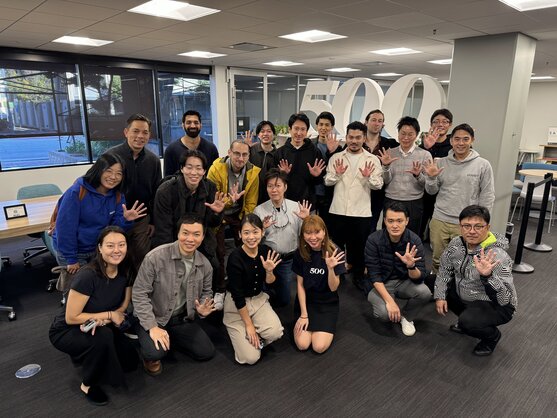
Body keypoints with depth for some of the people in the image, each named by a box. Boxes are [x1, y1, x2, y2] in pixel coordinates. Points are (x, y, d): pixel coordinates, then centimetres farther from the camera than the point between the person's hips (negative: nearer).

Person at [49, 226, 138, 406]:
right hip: (65, 331, -6)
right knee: (103, 336, -36)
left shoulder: (125, 271, -13)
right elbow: (71, 318, -26)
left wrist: (102, 320, -23)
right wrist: (109, 315, -22)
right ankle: (88, 384, -8)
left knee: (131, 361, -3)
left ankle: (87, 356, 21)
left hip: (98, 327, 6)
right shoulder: (87, 275, -32)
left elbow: (123, 305, -3)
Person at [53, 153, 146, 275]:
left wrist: (125, 220, -28)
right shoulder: (77, 192, -22)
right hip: (73, 251, -5)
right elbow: (65, 226, -22)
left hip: (99, 250, 5)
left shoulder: (118, 196, -5)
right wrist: (71, 260, -19)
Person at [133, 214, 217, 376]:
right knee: (155, 353, -31)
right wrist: (152, 327, -24)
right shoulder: (155, 257, -24)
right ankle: (151, 356, 9)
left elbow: (206, 292, 10)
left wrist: (202, 309, -12)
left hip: (183, 318, 5)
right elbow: (139, 294, -19)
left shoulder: (205, 265, -7)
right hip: (153, 318, -5)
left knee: (207, 352, 2)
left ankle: (171, 338, 26)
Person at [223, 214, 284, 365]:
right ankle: (240, 333, 16)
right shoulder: (235, 258, -25)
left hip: (259, 300, 5)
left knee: (275, 332, -24)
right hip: (236, 306, -4)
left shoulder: (266, 251, -10)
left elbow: (269, 282, 4)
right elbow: (237, 295, -18)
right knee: (250, 358, -13)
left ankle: (257, 338, 9)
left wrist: (269, 271, -20)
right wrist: (249, 324, -12)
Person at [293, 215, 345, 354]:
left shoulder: (334, 253, -17)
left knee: (319, 347, -15)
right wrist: (303, 314, -8)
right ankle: (301, 322, 16)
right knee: (302, 345, -14)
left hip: (328, 303, -1)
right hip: (306, 301, 1)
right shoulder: (300, 253, -10)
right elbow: (300, 284, -5)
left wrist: (331, 268, -35)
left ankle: (324, 325, 15)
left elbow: (333, 288, -15)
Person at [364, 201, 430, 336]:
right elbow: (374, 275, -18)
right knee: (384, 313, -29)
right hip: (379, 284, -2)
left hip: (404, 282, 2)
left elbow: (419, 278, -17)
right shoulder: (374, 240, -20)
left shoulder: (414, 240, -16)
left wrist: (411, 266, -40)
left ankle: (406, 316, 4)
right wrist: (389, 301, -26)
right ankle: (396, 313, 10)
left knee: (424, 292, -28)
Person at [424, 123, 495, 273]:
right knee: (437, 260, 13)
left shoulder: (483, 165, -2)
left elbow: (487, 196, 0)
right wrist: (431, 178, -11)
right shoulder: (441, 163, 4)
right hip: (440, 220, 2)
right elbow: (432, 191, 9)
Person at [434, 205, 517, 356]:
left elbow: (505, 299, -32)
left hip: (495, 307, -7)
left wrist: (487, 276, -47)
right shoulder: (456, 243, -11)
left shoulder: (498, 256, -30)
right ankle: (466, 321, 18)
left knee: (467, 322, -32)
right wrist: (440, 296, -6)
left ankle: (492, 336, 6)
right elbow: (444, 269, 2)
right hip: (465, 297, 7)